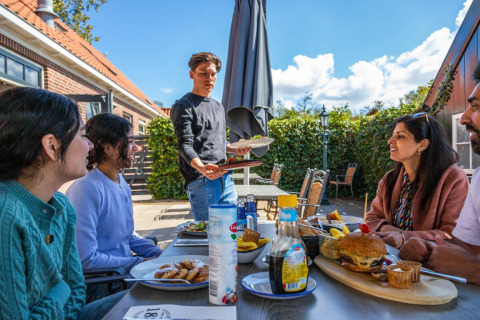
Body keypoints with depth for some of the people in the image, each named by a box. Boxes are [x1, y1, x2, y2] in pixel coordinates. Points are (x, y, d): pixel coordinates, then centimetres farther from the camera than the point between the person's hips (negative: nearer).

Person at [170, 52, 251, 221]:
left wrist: (235, 150, 10)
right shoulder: (183, 106, -3)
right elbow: (185, 145, -14)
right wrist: (201, 167, -32)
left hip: (225, 179, 7)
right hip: (200, 181, -7)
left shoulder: (219, 107, 21)